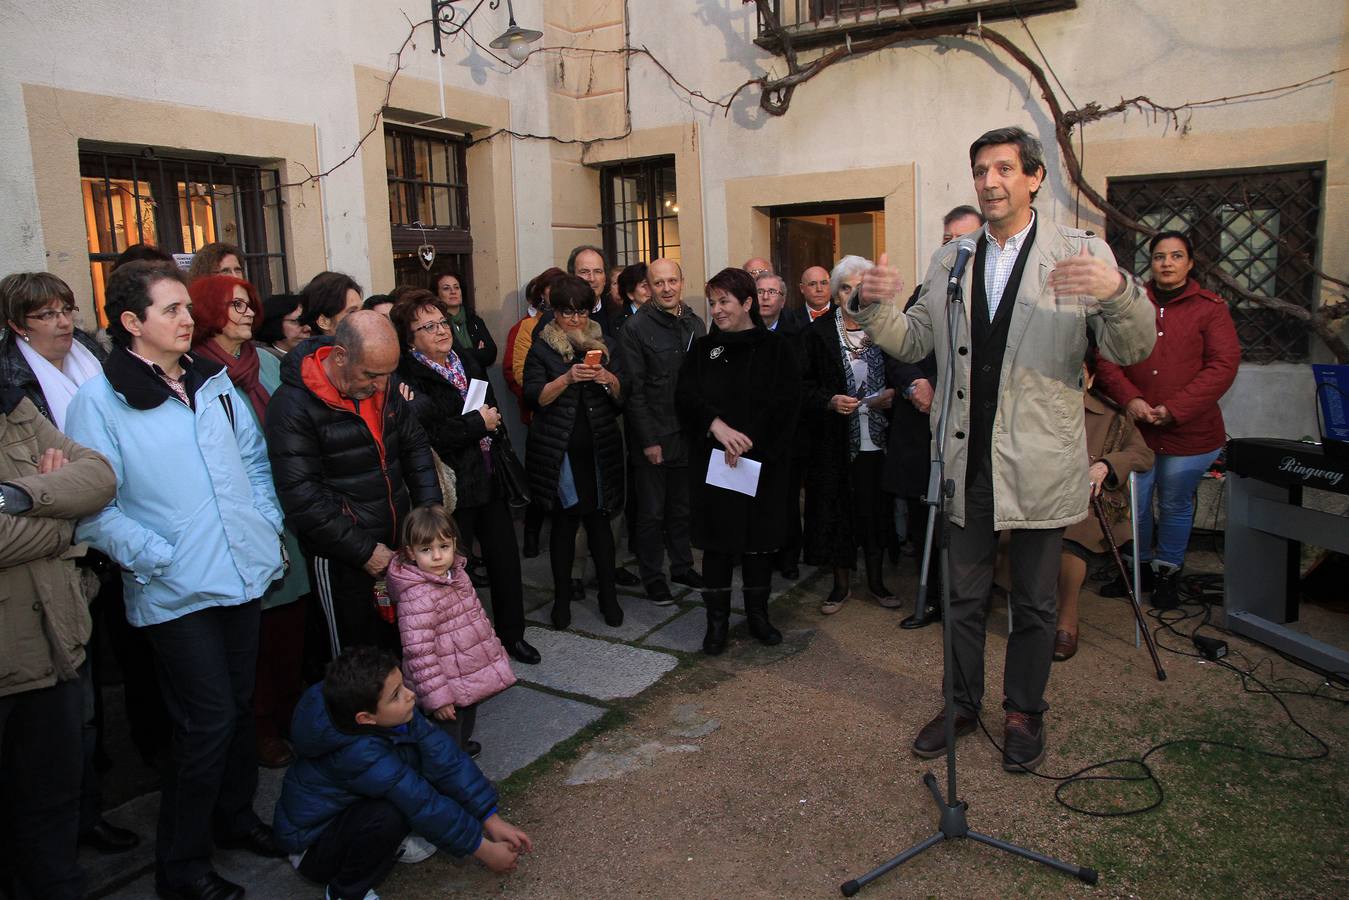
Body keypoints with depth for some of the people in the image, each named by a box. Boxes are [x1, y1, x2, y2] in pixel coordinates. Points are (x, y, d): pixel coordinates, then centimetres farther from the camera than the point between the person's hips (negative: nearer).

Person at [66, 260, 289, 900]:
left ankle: (235, 816, 39)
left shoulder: (214, 382, 9)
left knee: (240, 706, 17)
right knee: (208, 721, 0)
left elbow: (254, 458, 18)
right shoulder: (98, 400, -9)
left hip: (243, 574, 6)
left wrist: (266, 523, 7)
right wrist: (158, 558, -16)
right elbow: (92, 505, -12)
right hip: (175, 592, -6)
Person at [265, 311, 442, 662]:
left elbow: (415, 446, 11)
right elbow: (302, 498, -21)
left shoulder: (381, 387, 2)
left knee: (400, 643, 18)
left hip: (400, 543, 6)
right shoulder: (293, 406, -18)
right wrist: (364, 551, -17)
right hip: (343, 561, -6)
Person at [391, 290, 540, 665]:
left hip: (490, 477, 7)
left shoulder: (467, 360, 10)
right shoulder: (407, 377, -14)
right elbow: (425, 433, -26)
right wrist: (479, 423, -17)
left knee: (505, 556, 12)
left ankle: (511, 633, 29)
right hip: (453, 486, -7)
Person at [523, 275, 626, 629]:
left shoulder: (601, 344, 11)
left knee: (599, 518, 6)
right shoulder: (542, 349, 2)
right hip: (560, 452, -2)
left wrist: (610, 380, -9)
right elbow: (535, 397, -10)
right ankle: (562, 598, 17)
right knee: (564, 521, 4)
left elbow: (621, 397, 12)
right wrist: (568, 378, -24)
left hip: (600, 450, 2)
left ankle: (608, 595, 15)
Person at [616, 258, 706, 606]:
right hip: (652, 437, -5)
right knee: (652, 511, 6)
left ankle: (682, 566, 32)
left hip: (688, 433, 5)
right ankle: (652, 576, 21)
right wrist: (648, 441, -13)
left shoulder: (695, 325, 7)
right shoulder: (635, 328, -9)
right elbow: (633, 390, -11)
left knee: (683, 507, 16)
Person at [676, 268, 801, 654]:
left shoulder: (776, 349, 2)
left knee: (760, 539, 7)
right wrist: (717, 426, -21)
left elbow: (786, 403, -7)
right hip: (712, 463, 1)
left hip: (764, 464, -1)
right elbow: (685, 398, -3)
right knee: (717, 542, 3)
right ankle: (717, 620, 14)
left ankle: (758, 614, 23)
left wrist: (747, 441, -14)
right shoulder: (702, 350, 8)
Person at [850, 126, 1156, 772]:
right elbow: (914, 342, 9)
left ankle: (1024, 712, 34)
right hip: (967, 459, 3)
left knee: (1034, 602, 14)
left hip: (1040, 461, -2)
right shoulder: (949, 261, 7)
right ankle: (962, 703, 34)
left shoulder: (1081, 253, -4)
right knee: (963, 594, 15)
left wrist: (1119, 292, -30)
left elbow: (1131, 351, -9)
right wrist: (874, 307, -10)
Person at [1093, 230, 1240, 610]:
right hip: (1136, 427, 2)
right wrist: (1129, 399, -17)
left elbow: (1223, 366, -7)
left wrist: (1175, 409, -16)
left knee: (1175, 506, 10)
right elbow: (1106, 358, -1)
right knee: (1135, 504, 7)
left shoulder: (1210, 308, 1)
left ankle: (1167, 573, 31)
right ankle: (1140, 567, 30)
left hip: (1190, 432, -1)